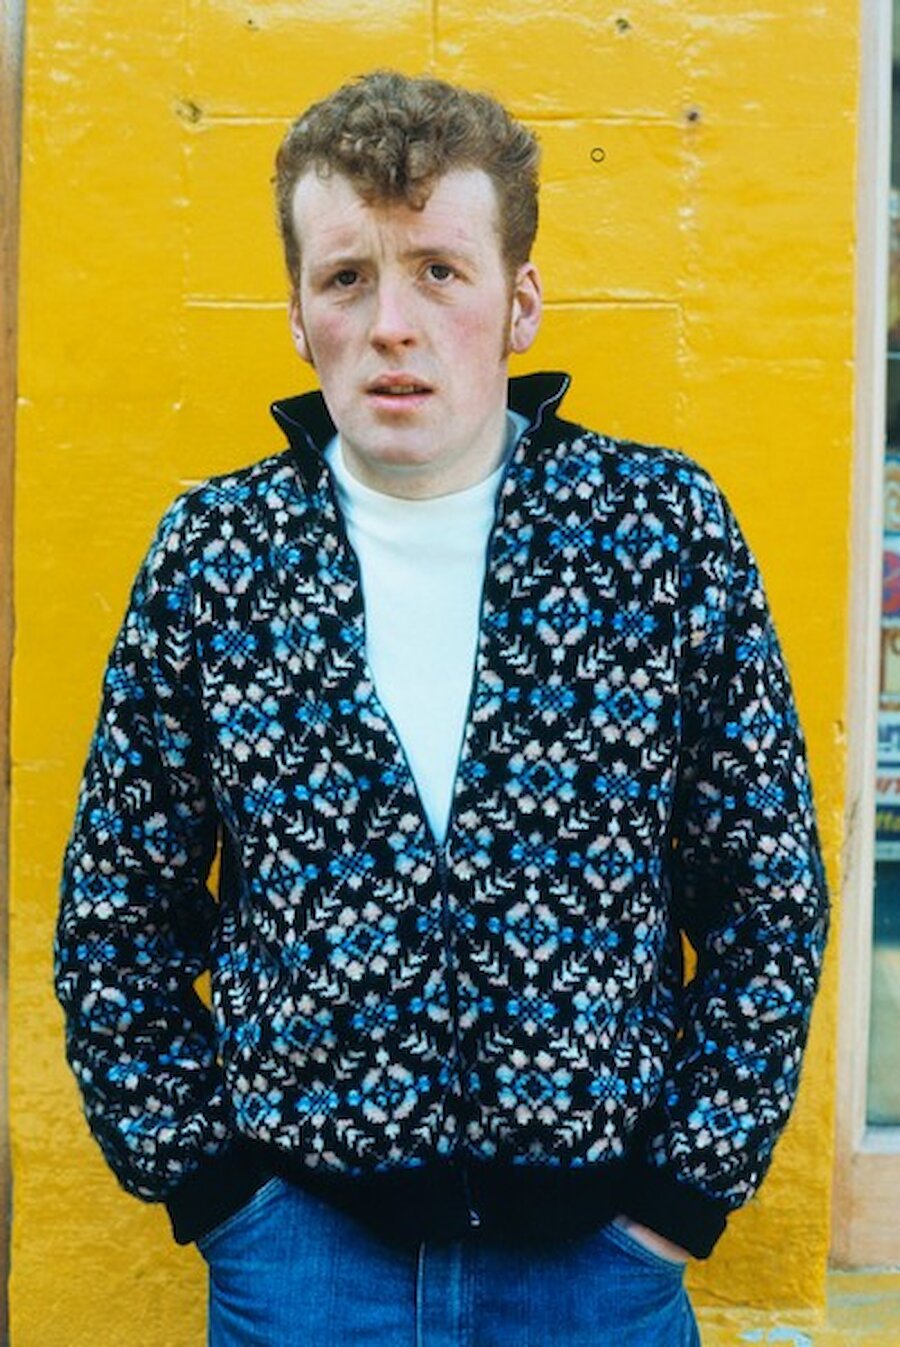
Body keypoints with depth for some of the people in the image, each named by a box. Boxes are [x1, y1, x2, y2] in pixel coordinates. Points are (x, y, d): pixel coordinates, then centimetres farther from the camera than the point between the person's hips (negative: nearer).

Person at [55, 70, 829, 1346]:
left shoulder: (669, 528, -7)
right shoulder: (211, 551, -5)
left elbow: (770, 899, -1)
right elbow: (117, 920, 3)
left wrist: (690, 1187, -3)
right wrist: (203, 1177, -1)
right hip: (301, 1244, 1)